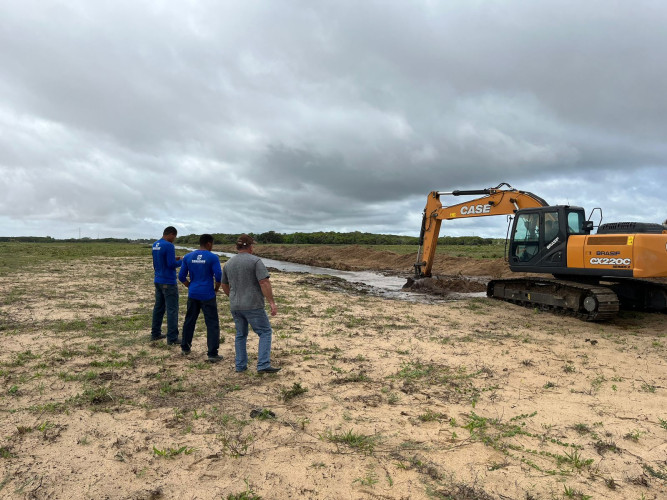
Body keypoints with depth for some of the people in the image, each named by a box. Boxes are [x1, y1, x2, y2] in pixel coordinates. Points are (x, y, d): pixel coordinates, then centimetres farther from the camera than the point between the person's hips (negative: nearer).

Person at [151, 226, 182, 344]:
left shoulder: (155, 245, 10)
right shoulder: (169, 246, -17)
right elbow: (171, 265, -19)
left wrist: (174, 259, 13)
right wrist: (181, 261, -2)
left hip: (158, 281, 9)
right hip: (168, 283, -9)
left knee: (159, 307, 16)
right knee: (172, 310, -4)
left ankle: (155, 333, 24)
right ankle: (172, 338, -2)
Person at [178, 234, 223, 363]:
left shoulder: (188, 257, 5)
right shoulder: (213, 257, -9)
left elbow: (181, 277, 6)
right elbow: (219, 276, -15)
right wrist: (216, 289, 1)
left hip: (193, 294, 5)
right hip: (207, 295, -5)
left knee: (189, 321, 20)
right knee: (212, 324, 0)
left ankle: (185, 347, 32)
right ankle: (212, 354, -2)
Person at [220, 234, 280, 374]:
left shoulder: (228, 263, 9)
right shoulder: (255, 261, -10)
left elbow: (224, 286, 18)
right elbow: (264, 283, -18)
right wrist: (272, 302, -17)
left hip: (235, 306, 6)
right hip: (253, 306, -6)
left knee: (241, 334, 18)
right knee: (265, 332, 3)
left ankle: (240, 365, 21)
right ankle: (263, 365, -5)